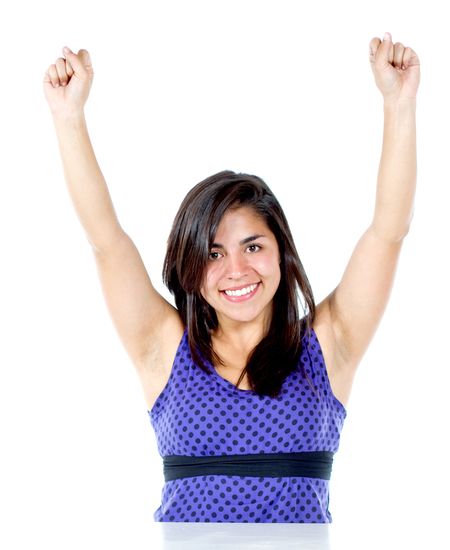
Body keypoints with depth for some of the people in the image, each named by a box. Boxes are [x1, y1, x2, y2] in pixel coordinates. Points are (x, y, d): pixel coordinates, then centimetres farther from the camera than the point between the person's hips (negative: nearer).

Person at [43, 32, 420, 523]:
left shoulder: (325, 347, 8)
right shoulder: (168, 349, 9)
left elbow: (388, 229, 3)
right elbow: (106, 239, 3)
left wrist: (399, 105, -3)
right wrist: (69, 115, -3)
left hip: (304, 540, 0)